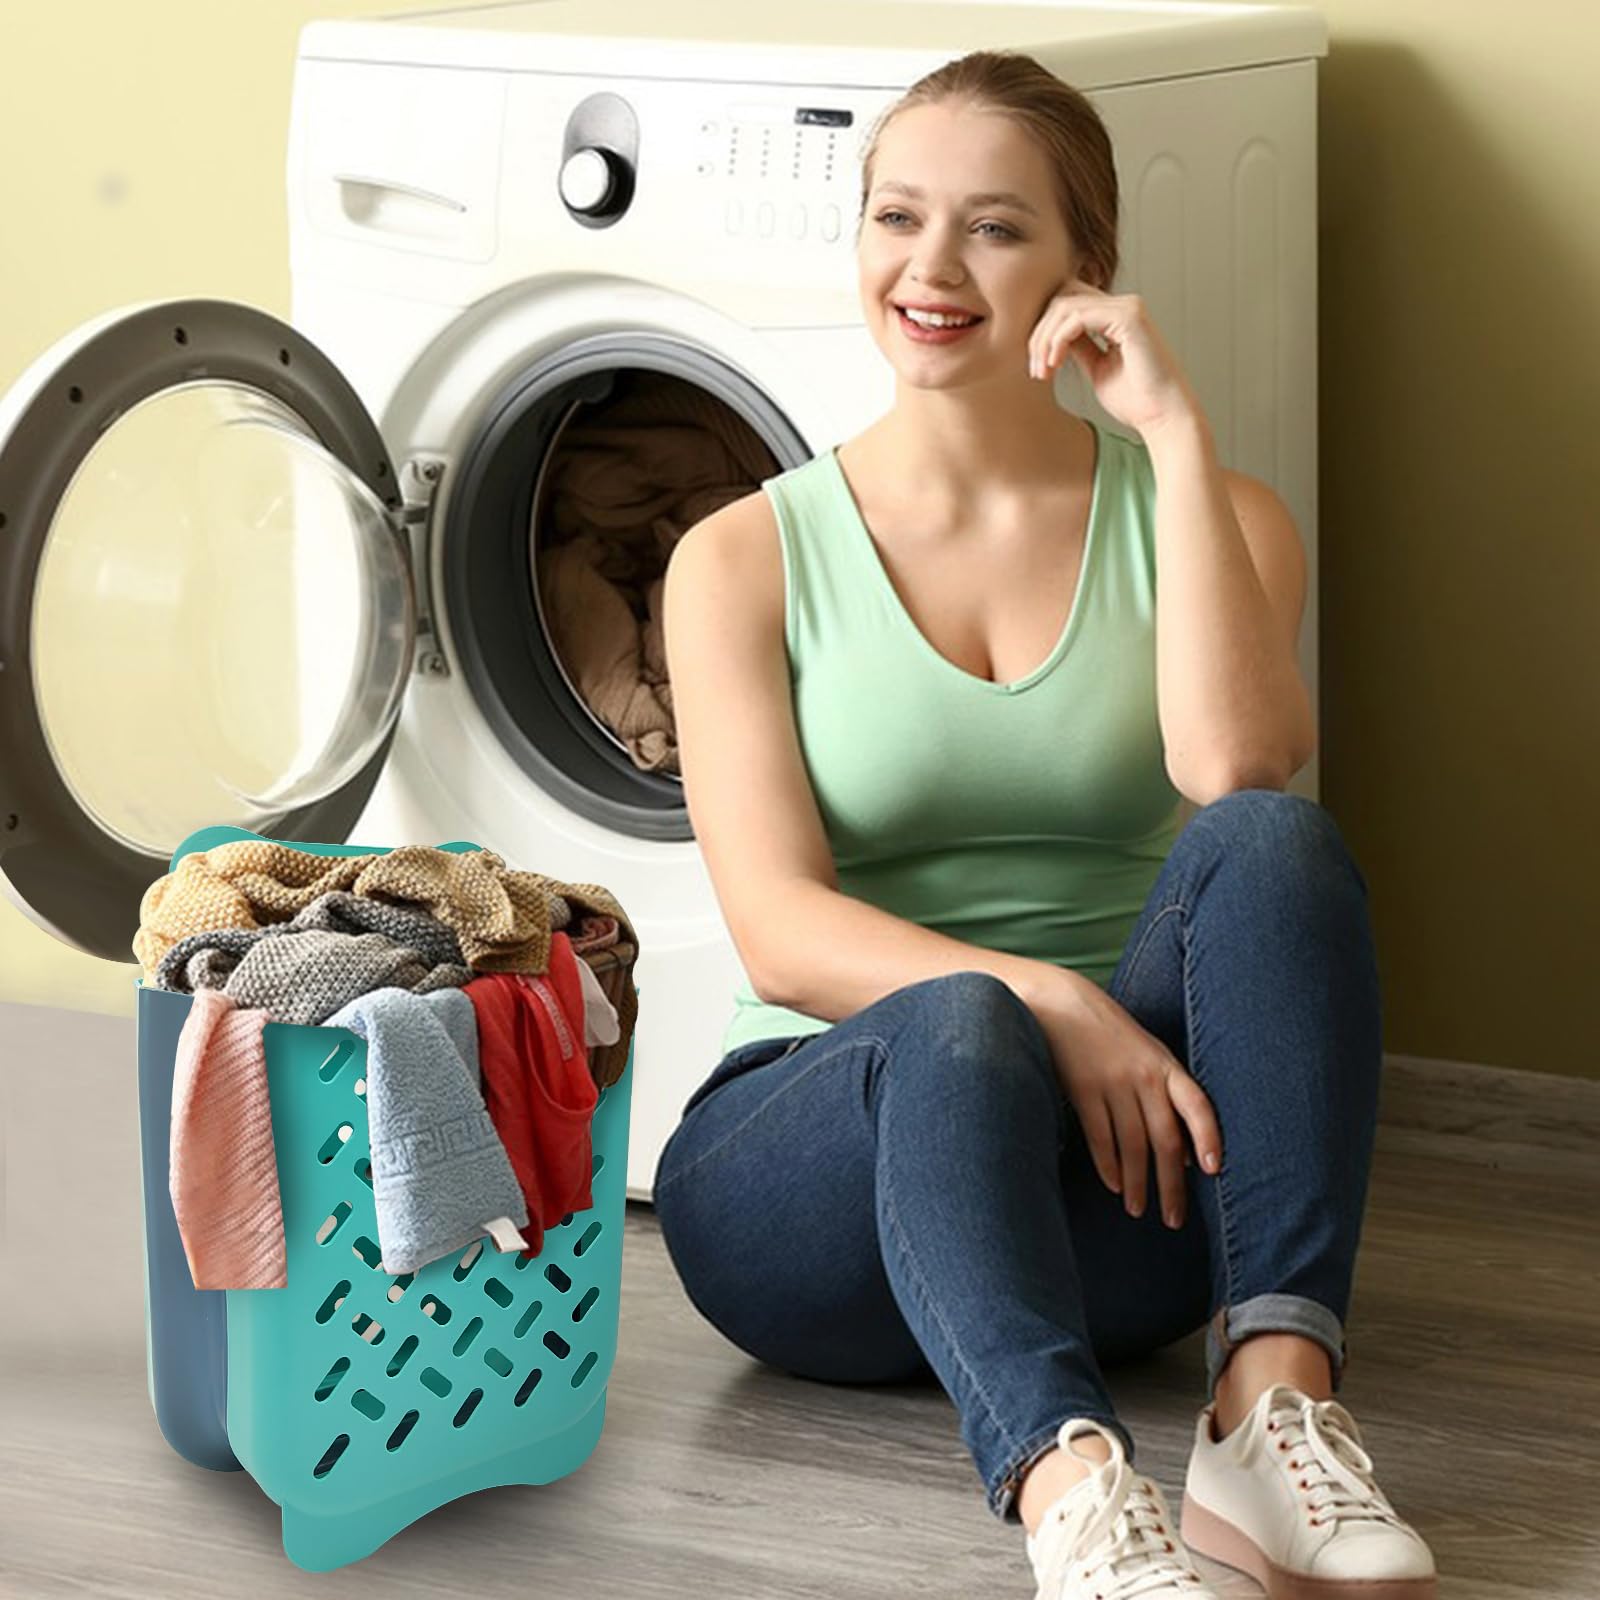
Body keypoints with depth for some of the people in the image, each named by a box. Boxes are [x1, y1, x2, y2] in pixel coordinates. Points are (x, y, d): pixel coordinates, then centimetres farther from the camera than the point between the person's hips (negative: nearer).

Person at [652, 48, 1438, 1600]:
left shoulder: (1202, 519, 8)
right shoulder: (749, 557, 5)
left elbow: (1235, 771, -15)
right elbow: (783, 934, -8)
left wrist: (1177, 434, -14)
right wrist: (1040, 1004, -25)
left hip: (1124, 1177, 2)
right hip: (822, 1133, -1)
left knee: (1272, 844, -28)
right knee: (956, 1029, -37)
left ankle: (1274, 1404, -40)